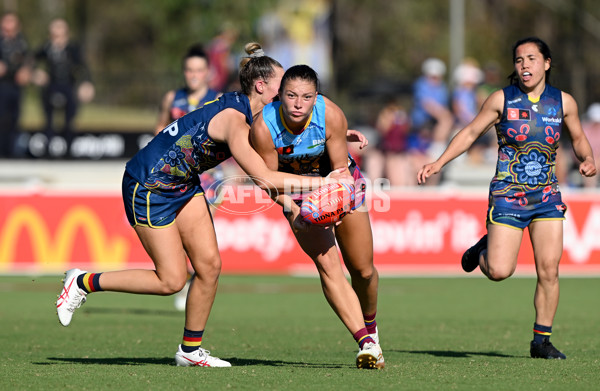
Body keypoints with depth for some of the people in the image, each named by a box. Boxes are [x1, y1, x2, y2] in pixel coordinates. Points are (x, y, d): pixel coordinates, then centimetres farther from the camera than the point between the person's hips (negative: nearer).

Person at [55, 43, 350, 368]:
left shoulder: (244, 112, 1)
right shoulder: (233, 120, -27)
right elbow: (263, 178, -34)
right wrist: (321, 182, -32)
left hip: (184, 183, 9)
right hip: (148, 185, -9)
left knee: (209, 265, 0)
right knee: (171, 281, -5)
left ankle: (190, 349, 12)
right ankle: (84, 282, 8)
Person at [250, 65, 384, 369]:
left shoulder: (331, 115, -30)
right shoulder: (263, 127, -30)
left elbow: (341, 169, -20)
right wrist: (290, 207, -33)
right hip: (297, 190, -1)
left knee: (362, 269, 3)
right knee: (327, 264, -19)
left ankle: (369, 325, 34)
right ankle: (365, 343, -17)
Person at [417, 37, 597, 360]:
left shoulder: (563, 102, 2)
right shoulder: (502, 99, -3)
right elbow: (471, 132, 5)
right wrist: (438, 163, -3)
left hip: (547, 196, 2)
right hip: (508, 195, -2)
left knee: (549, 270, -7)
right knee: (499, 271, -12)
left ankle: (541, 340, 5)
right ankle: (484, 249, 25)